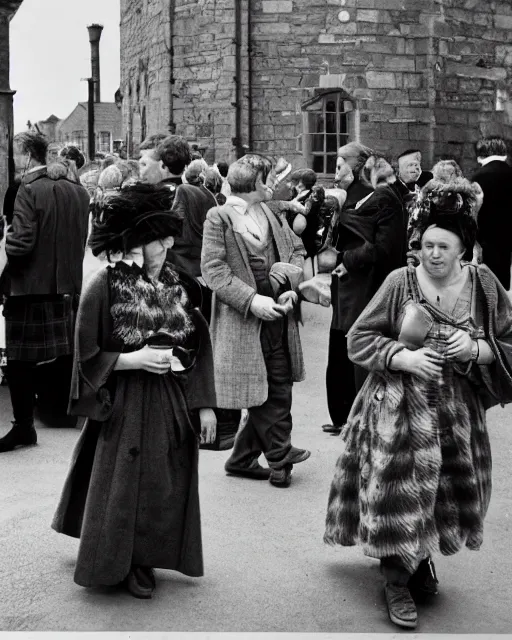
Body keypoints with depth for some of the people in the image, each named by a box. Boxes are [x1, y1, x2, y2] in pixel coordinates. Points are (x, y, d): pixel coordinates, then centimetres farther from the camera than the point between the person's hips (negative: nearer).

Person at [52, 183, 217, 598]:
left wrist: (204, 404, 0)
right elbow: (88, 357, -7)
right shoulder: (105, 286, -12)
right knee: (126, 487, 4)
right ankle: (120, 562, 25)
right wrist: (134, 359, -21)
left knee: (166, 488, 10)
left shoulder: (179, 283, 1)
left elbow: (200, 348, 4)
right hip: (125, 406, -4)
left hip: (174, 405, 4)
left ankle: (145, 559, 29)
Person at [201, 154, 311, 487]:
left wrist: (289, 287, -5)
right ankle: (280, 457, 11)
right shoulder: (219, 217, -6)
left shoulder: (271, 214, 13)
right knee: (258, 392, -2)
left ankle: (243, 458, 21)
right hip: (244, 319, -7)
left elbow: (297, 250, 15)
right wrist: (252, 300, -22)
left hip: (278, 317, 7)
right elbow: (213, 270, -13)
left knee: (279, 389, 8)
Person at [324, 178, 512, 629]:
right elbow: (359, 338, -4)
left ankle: (422, 557, 38)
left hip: (457, 412, 3)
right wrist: (404, 357, -19)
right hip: (399, 408, -2)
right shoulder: (401, 282, -8)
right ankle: (397, 579, 18)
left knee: (445, 490, 10)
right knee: (399, 493, -2)